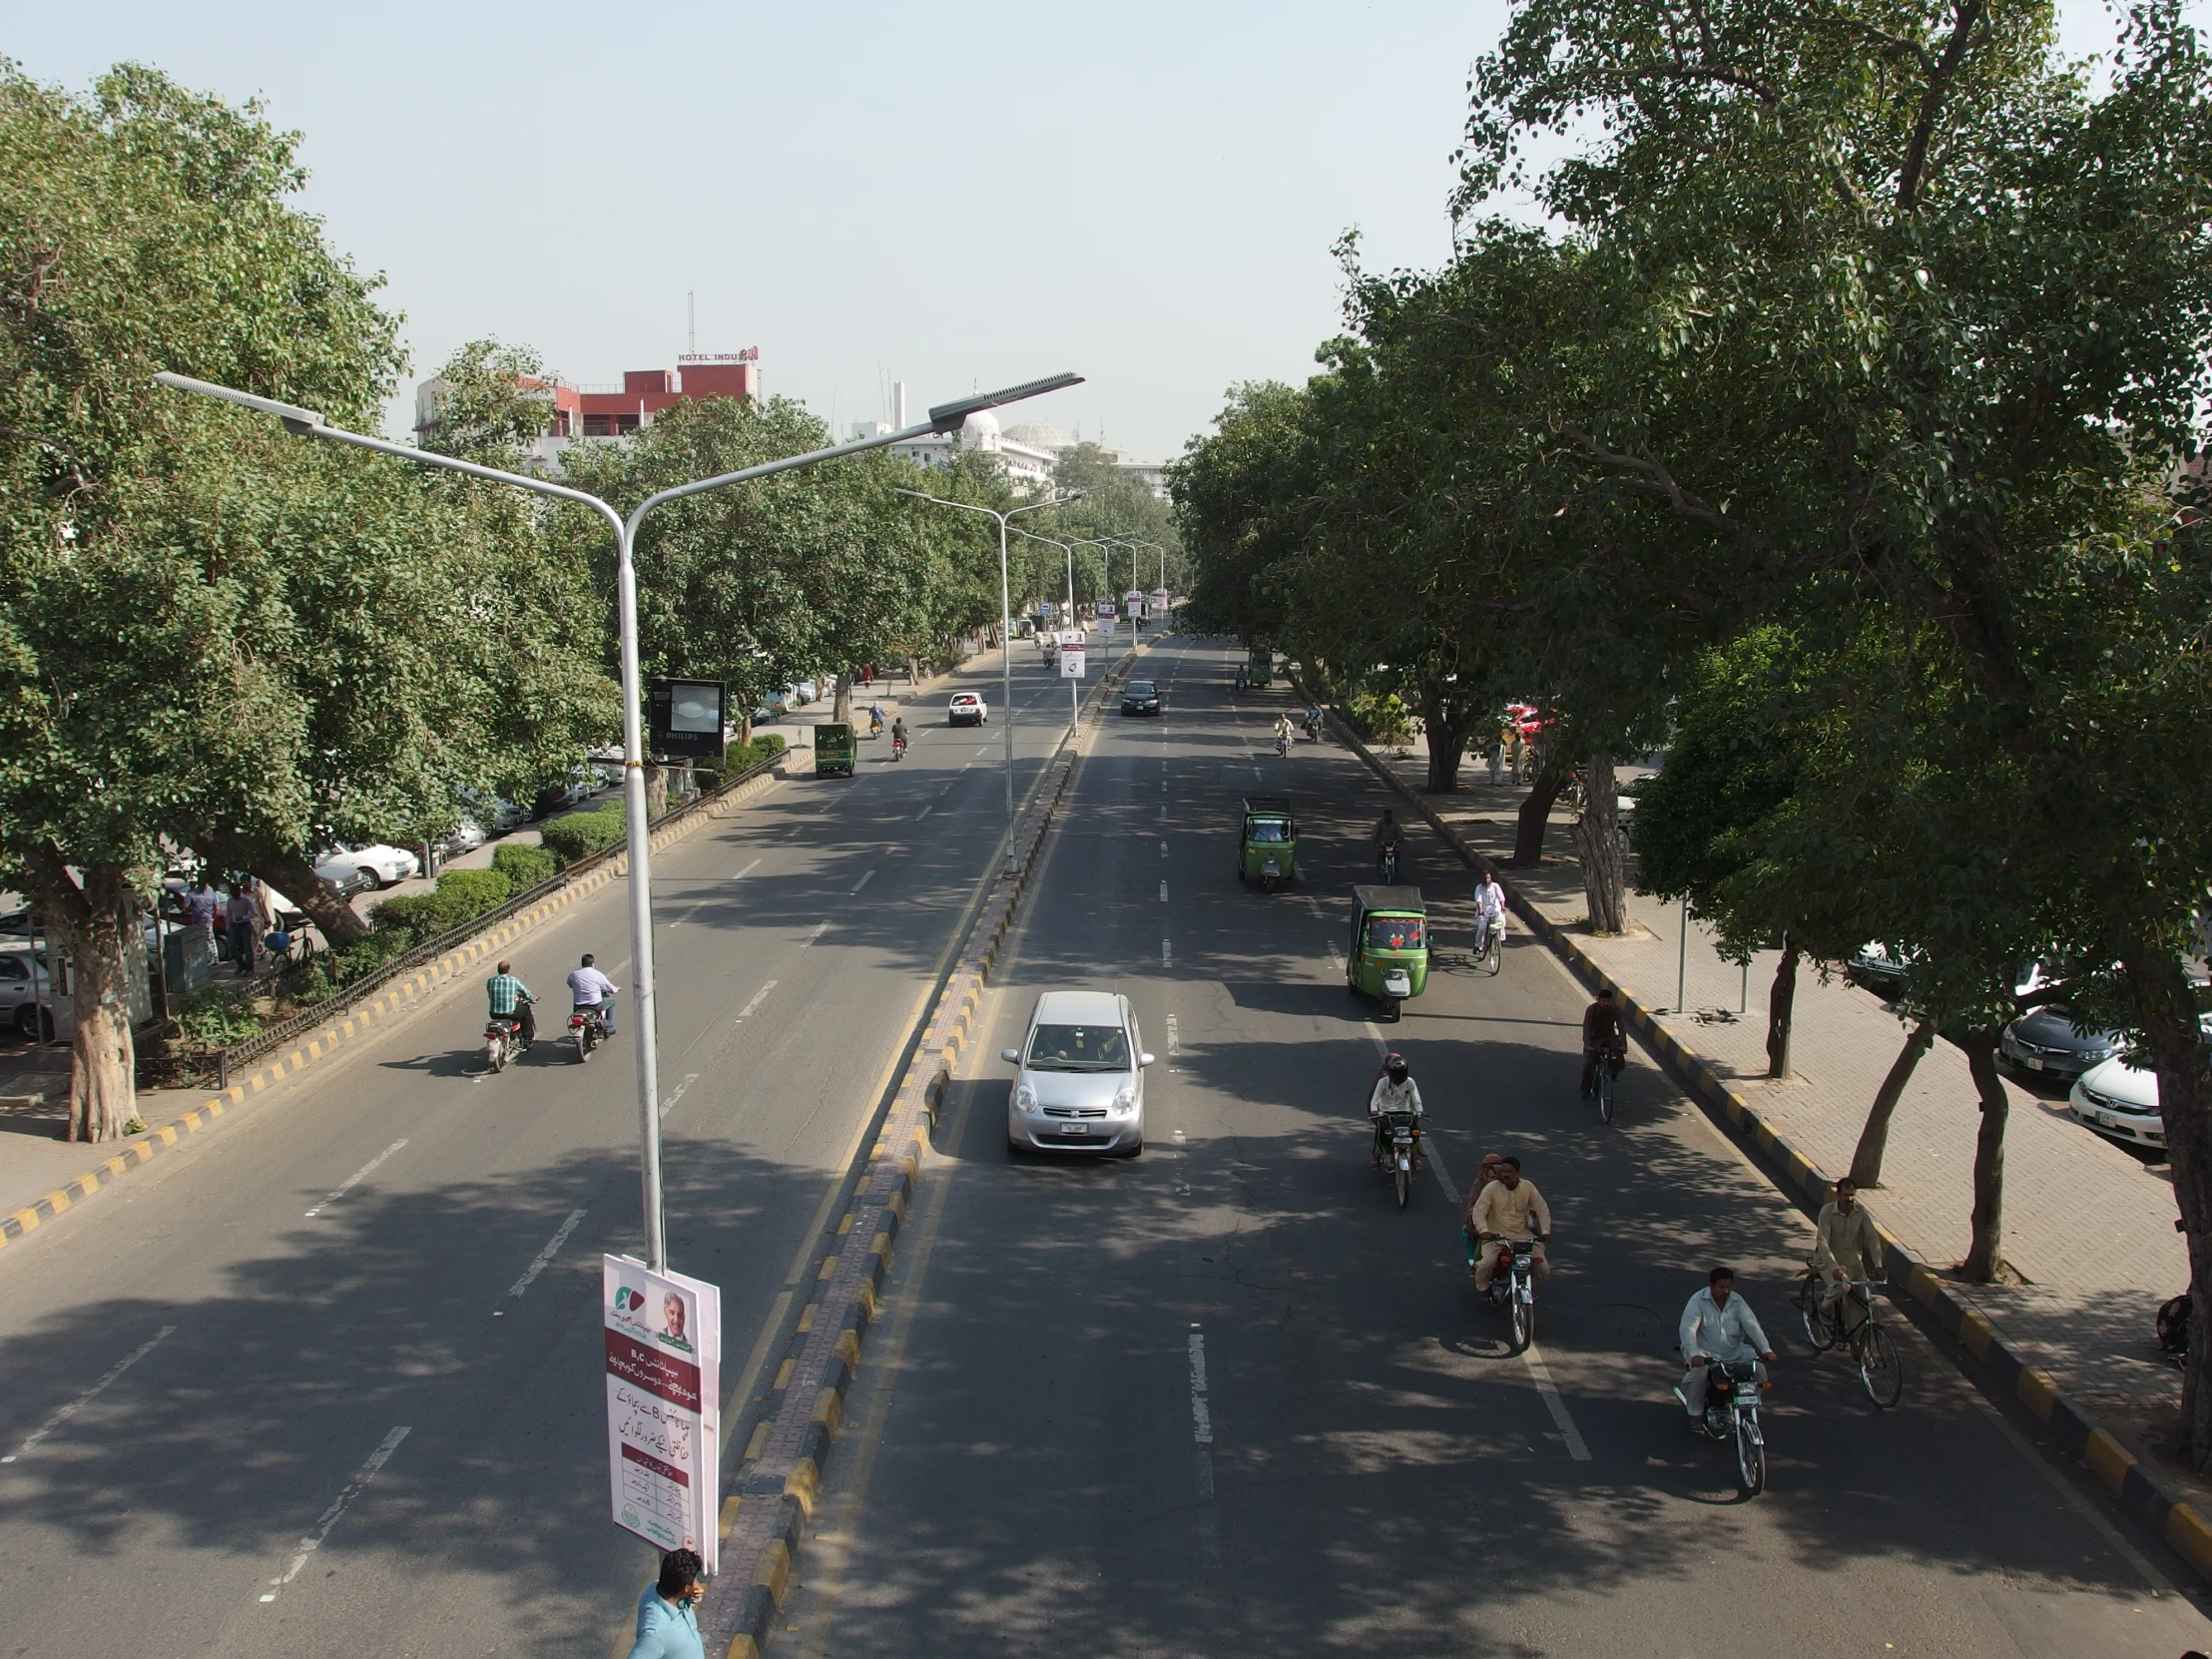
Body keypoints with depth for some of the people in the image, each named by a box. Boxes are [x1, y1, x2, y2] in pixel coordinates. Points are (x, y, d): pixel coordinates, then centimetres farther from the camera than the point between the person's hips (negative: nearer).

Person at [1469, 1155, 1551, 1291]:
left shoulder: (1528, 1187, -1)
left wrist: (1545, 1231, -14)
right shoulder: (1491, 1188, -9)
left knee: (1543, 1268, -8)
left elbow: (1543, 1210, 2)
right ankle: (1482, 1288, 6)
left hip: (1522, 1234, 3)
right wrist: (1484, 1230, -31)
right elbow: (1478, 1211, -13)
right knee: (1486, 1264, -27)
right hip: (1495, 1235, -3)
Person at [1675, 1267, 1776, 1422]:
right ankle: (1695, 1414, -11)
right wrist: (1694, 1354, -42)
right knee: (1698, 1373, -33)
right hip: (1705, 1353, -4)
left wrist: (1766, 1350, -27)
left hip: (1734, 1353, 4)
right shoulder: (1698, 1301, -13)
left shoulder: (1737, 1301, -1)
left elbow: (1752, 1325, -11)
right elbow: (1687, 1329, -25)